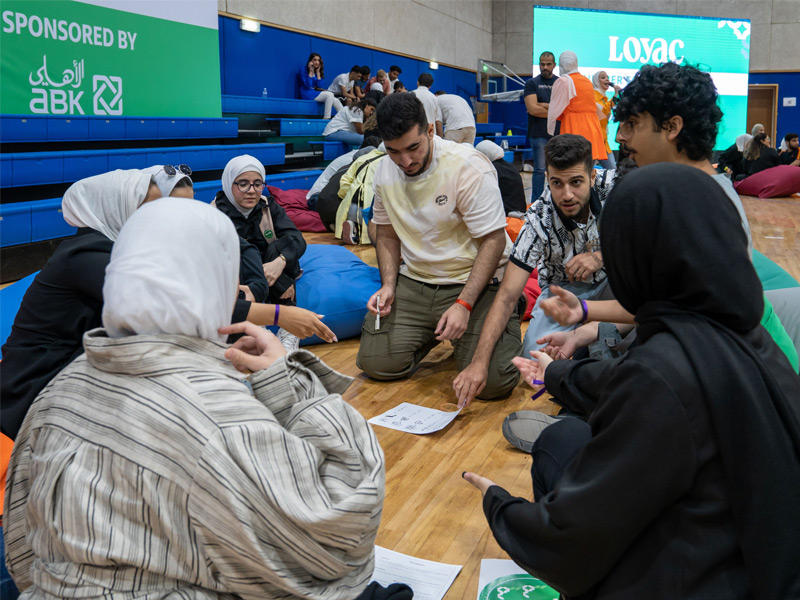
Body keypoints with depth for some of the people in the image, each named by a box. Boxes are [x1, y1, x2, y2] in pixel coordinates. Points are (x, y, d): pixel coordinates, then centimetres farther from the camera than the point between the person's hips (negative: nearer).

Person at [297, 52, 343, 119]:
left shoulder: (317, 71, 15)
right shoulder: (303, 70, -4)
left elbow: (319, 86, 3)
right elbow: (308, 85, -16)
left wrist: (318, 72, 1)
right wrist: (311, 71, -11)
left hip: (315, 93, 7)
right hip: (307, 94, -7)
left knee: (335, 100, -12)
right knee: (329, 94, -25)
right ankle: (326, 118, -27)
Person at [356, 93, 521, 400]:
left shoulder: (469, 167, -18)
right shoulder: (384, 171, 1)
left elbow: (494, 240, -16)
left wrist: (464, 305, -24)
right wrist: (388, 284, -2)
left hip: (475, 280, -5)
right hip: (414, 280, 5)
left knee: (492, 381, -19)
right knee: (376, 363, -9)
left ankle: (507, 314, 13)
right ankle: (434, 332, 19)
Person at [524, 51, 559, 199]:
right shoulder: (532, 83, 5)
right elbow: (532, 109, -8)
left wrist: (544, 105, -8)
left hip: (558, 133, 4)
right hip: (539, 134, -3)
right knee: (540, 170, -5)